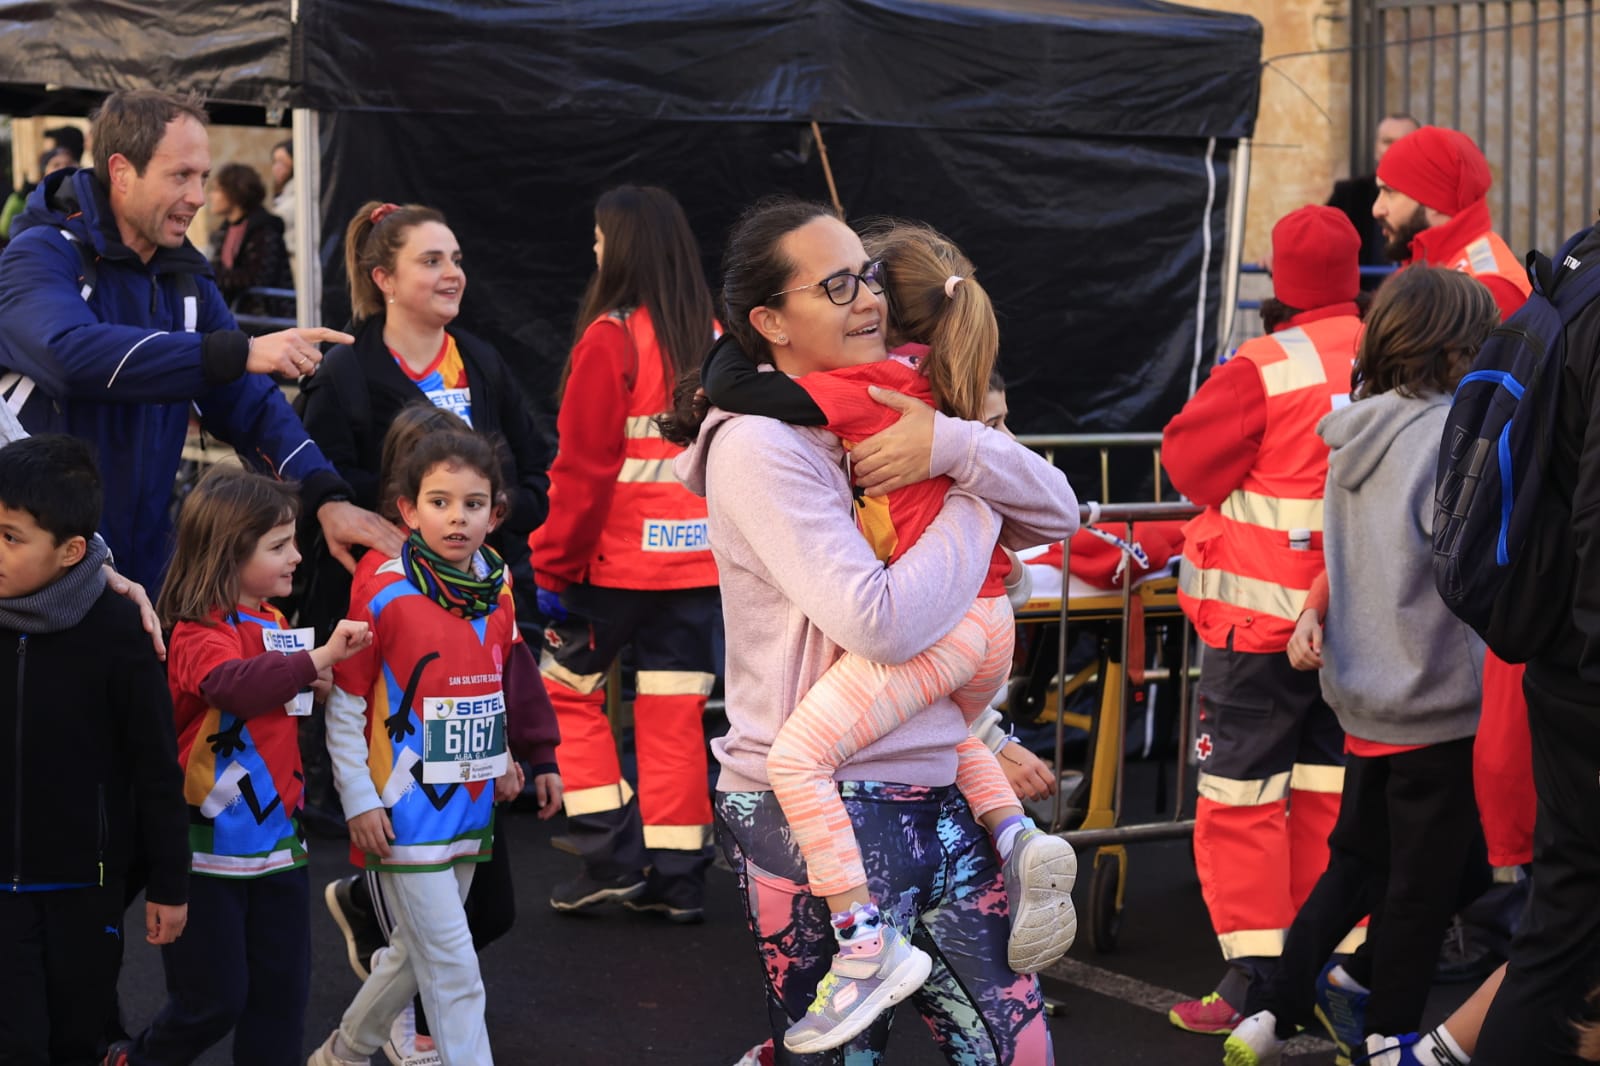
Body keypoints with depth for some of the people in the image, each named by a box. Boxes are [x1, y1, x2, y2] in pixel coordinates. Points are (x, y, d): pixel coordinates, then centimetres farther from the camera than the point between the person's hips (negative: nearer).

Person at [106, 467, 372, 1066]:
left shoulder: (273, 624, 10)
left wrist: (315, 683, 9)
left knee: (281, 992, 10)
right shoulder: (201, 634, -17)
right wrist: (319, 657, -45)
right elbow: (232, 683, -40)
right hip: (209, 847, -8)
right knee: (214, 999, 2)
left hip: (275, 840, 8)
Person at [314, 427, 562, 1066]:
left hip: (470, 809, 7)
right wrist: (360, 802, -11)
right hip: (406, 814, -7)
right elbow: (345, 707, -9)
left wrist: (521, 757, 14)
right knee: (453, 967, -7)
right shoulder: (382, 594, -14)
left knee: (418, 953, 19)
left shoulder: (496, 589, 4)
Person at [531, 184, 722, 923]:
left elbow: (583, 468, -12)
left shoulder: (610, 337, -11)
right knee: (674, 713, 9)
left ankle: (612, 856, 8)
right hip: (698, 560, 5)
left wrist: (552, 566, -6)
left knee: (569, 689, 12)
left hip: (617, 556, -5)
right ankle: (677, 876, 11)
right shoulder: (715, 340, 5)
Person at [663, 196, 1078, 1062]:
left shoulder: (892, 420, 10)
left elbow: (1057, 511, 4)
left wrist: (954, 446, -13)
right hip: (813, 813, -7)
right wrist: (973, 505, -7)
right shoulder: (760, 447, -13)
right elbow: (882, 622, -23)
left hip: (934, 796, 7)